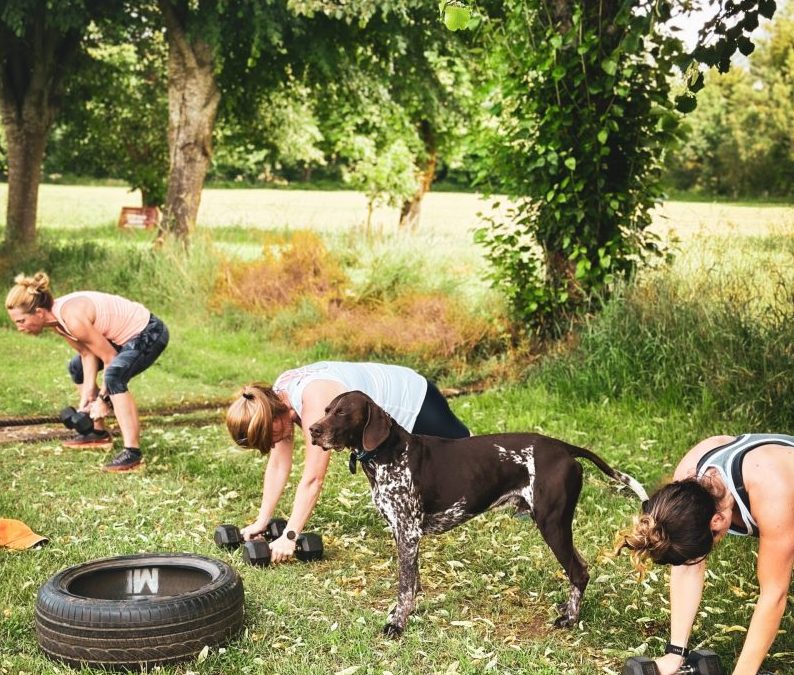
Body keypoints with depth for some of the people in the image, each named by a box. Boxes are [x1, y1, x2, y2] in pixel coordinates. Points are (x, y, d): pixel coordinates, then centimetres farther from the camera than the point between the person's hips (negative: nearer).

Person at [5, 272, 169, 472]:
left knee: (114, 376, -34)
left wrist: (102, 398, -14)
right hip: (125, 335, 10)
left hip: (148, 333, -10)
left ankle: (132, 452, -33)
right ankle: (98, 433, 32)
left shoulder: (72, 318, -30)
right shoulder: (55, 317, -3)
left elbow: (110, 358, -24)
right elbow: (88, 354, 3)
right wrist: (88, 394, -4)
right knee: (77, 367, 22)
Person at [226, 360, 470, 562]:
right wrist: (261, 522, -6)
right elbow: (278, 464, -6)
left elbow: (313, 479, -38)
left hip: (414, 403, -7)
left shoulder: (315, 403, -40)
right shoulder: (277, 397, -14)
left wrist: (289, 537, -35)